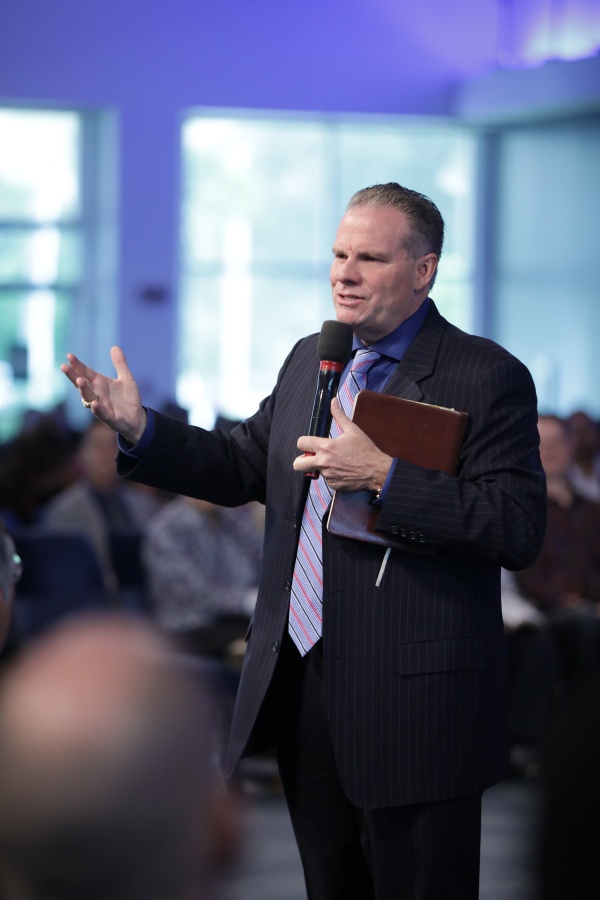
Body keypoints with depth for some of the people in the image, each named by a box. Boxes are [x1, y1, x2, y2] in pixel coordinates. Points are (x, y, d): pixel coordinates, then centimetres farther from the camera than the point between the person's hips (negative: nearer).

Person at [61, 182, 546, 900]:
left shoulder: (488, 377, -10)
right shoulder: (310, 360, 13)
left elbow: (520, 530, -19)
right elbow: (241, 466, 20)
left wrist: (385, 477, -26)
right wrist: (139, 428, 4)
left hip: (412, 703, -7)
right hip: (300, 686, 7)